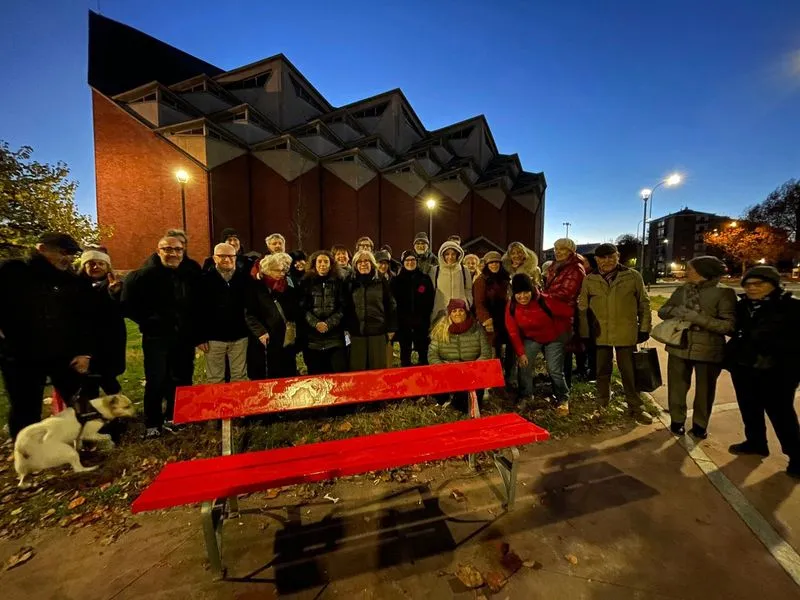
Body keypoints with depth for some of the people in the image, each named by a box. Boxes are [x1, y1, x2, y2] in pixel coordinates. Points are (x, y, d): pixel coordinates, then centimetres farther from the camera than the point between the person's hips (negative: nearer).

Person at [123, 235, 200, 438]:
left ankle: (173, 418, 29)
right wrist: (147, 321, -5)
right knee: (156, 382, 2)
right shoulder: (144, 275, -4)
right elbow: (127, 305, -5)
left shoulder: (192, 275, 3)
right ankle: (152, 424, 18)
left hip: (185, 337, 3)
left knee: (182, 380, 11)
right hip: (156, 337, -3)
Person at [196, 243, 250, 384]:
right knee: (215, 380, 11)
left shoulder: (244, 278, 2)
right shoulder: (205, 279, -3)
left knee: (240, 378, 13)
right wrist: (200, 337, -6)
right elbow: (199, 311, -4)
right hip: (214, 337, -1)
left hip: (239, 337, 2)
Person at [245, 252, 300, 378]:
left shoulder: (288, 285, 12)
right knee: (273, 378, 7)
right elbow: (249, 314, -8)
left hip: (290, 341, 4)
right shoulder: (256, 286, -3)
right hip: (271, 342, -4)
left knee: (290, 376, 13)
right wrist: (260, 332, -16)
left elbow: (297, 310, 18)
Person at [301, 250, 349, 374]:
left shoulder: (340, 281, 7)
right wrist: (316, 323, -13)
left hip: (335, 336, -1)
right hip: (312, 337, 1)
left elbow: (343, 307, 1)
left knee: (340, 373, -2)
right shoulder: (307, 282, 8)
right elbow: (303, 307, 2)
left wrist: (329, 323, -11)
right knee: (315, 375, 9)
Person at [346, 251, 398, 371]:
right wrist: (346, 329, 4)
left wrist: (391, 328, 1)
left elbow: (391, 305, 4)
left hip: (378, 331, -1)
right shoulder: (351, 282, 6)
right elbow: (345, 307, 9)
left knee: (379, 369, 7)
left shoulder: (381, 281, 3)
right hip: (357, 332, 1)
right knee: (357, 369, 6)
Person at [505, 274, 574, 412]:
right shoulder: (511, 307, -21)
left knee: (555, 370, -5)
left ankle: (562, 399, 19)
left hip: (554, 338, -2)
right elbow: (513, 332, -12)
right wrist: (520, 352, -12)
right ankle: (525, 397, 17)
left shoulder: (546, 300, -31)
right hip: (531, 338, 3)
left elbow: (568, 312, -17)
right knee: (524, 365, -5)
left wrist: (563, 331, -3)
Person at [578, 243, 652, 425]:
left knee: (629, 372, 9)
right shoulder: (589, 280, 2)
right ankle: (602, 403, 31)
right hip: (600, 334, 1)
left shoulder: (633, 276, -1)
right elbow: (583, 308, 5)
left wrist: (644, 328, 2)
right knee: (602, 371, 14)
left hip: (626, 334, -1)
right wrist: (584, 334, 4)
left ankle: (636, 408, 25)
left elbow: (644, 304, 5)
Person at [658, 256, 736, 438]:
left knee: (705, 390, 14)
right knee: (677, 387, 12)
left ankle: (700, 424, 34)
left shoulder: (724, 292, -8)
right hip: (679, 347, 3)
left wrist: (698, 318, -24)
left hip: (708, 351, -2)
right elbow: (662, 311, 5)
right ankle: (677, 420, 31)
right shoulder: (682, 290, 3)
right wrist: (676, 310, -16)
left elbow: (729, 325, -14)